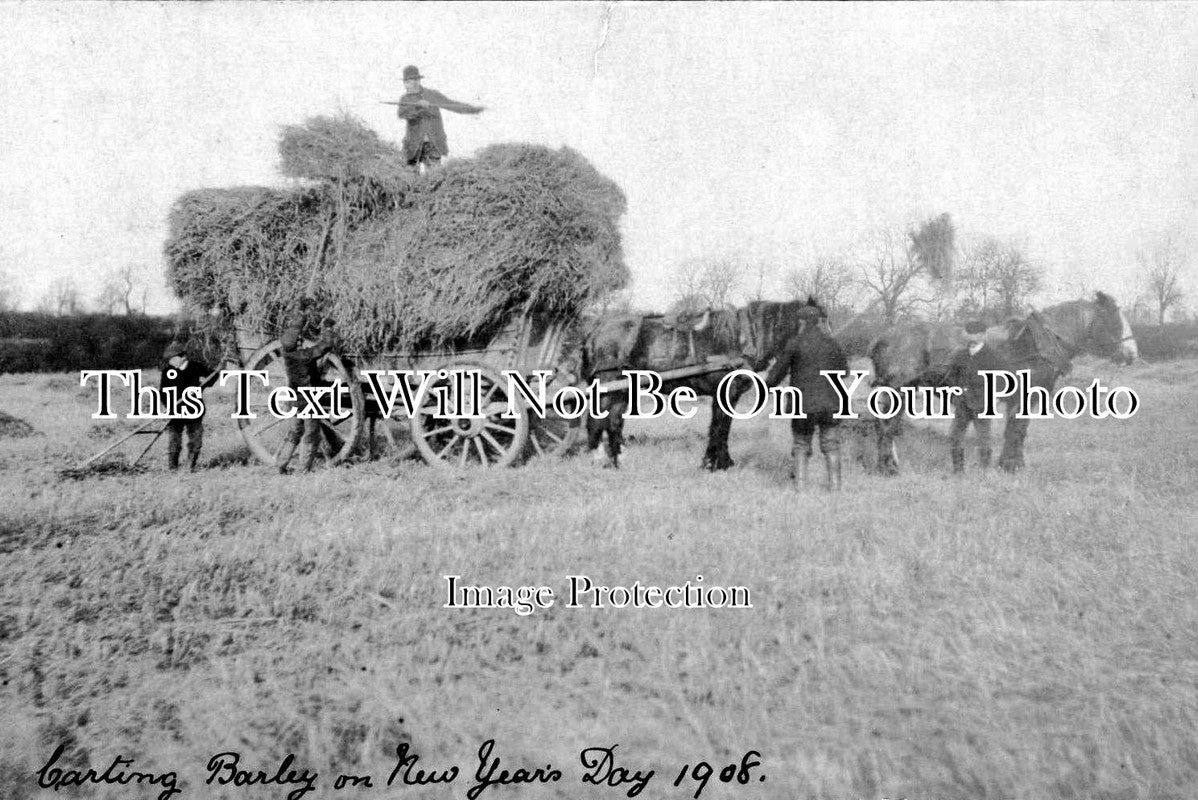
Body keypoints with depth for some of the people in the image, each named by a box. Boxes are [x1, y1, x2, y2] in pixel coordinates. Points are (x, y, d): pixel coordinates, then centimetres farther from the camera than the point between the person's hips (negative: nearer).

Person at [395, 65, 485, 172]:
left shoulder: (433, 94, 7)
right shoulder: (405, 99, 4)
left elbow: (452, 105, 11)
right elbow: (401, 114, -15)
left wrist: (474, 109, 4)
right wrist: (418, 105, -29)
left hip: (434, 143, 0)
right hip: (415, 144, 0)